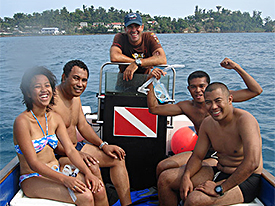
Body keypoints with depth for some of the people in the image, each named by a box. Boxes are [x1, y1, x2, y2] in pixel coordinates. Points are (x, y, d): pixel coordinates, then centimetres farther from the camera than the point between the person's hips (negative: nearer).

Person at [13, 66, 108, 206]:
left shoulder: (55, 118, 5)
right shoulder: (22, 122, -16)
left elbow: (70, 150, 1)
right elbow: (33, 163, -20)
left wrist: (87, 173, -14)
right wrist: (64, 179, -29)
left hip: (57, 170, 6)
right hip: (33, 179, -6)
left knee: (99, 189, -15)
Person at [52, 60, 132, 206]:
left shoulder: (75, 97, 8)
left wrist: (103, 145, -1)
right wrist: (76, 154, -33)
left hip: (76, 147, 9)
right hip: (59, 154, -9)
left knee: (117, 158, 4)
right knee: (92, 166, -33)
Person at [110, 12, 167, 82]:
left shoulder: (150, 37, -8)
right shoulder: (120, 37, -8)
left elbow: (163, 59, -24)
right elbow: (114, 57, -29)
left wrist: (137, 63, -33)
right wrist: (145, 63, -23)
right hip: (124, 80, 0)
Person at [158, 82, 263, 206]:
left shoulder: (244, 120, -22)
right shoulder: (207, 123, 1)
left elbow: (252, 163, -33)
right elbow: (197, 156, 8)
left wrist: (219, 189, -31)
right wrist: (186, 177, -13)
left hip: (245, 180, -7)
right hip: (218, 172, 8)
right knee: (165, 179, 0)